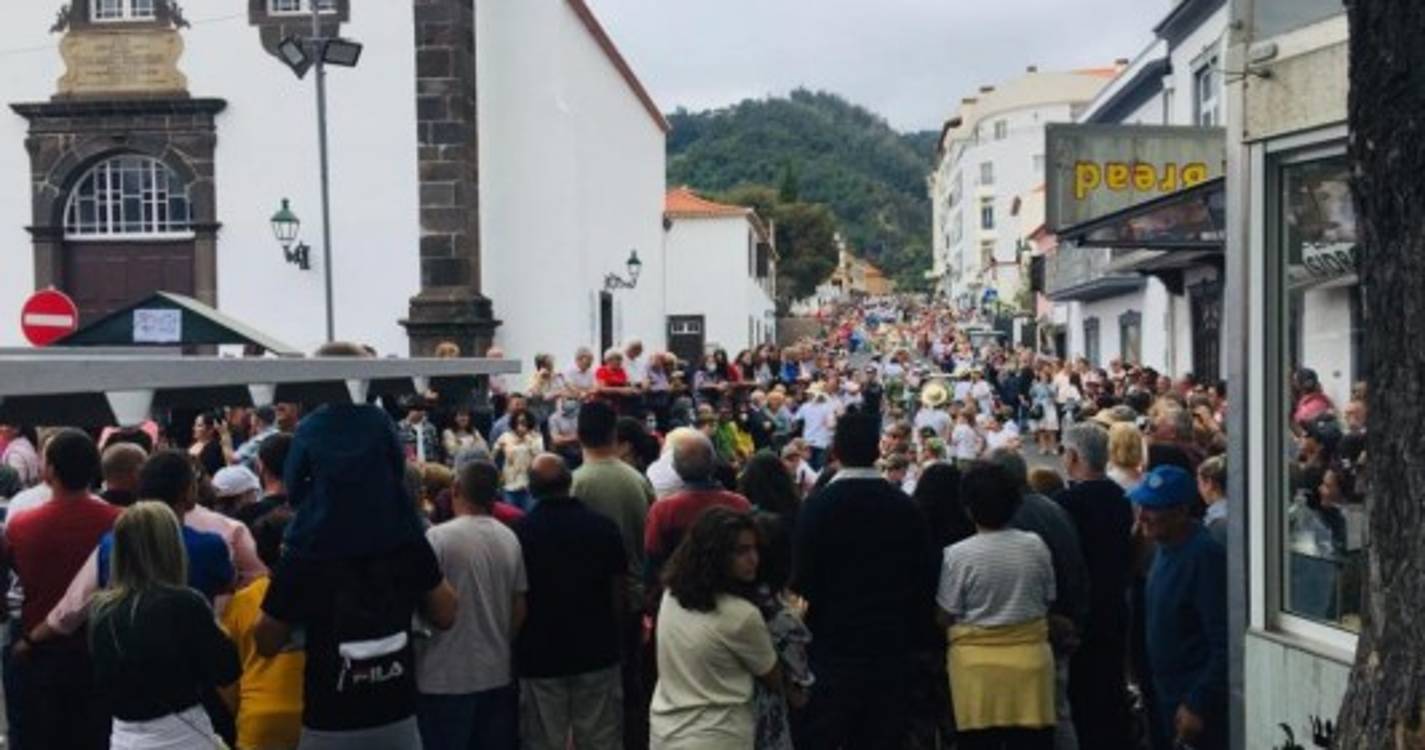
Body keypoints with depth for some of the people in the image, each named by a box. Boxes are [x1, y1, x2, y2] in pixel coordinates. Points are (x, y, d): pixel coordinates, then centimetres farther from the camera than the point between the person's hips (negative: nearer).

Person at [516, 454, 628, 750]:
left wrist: (517, 643, 13)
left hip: (539, 654, -1)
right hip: (596, 651, 1)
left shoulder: (519, 532, -9)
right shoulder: (604, 527, -5)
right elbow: (619, 592, -1)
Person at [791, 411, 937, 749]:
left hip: (834, 641, -3)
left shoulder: (818, 505, -11)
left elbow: (803, 577, -12)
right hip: (891, 641, 4)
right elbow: (925, 573, 3)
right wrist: (908, 625, 14)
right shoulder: (904, 505, 1)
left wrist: (807, 619, 4)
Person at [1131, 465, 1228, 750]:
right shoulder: (1166, 547, 5)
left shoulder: (1205, 555, -21)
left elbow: (1224, 644, -22)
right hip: (1165, 695, 8)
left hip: (1194, 705, -8)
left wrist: (1197, 705, -21)